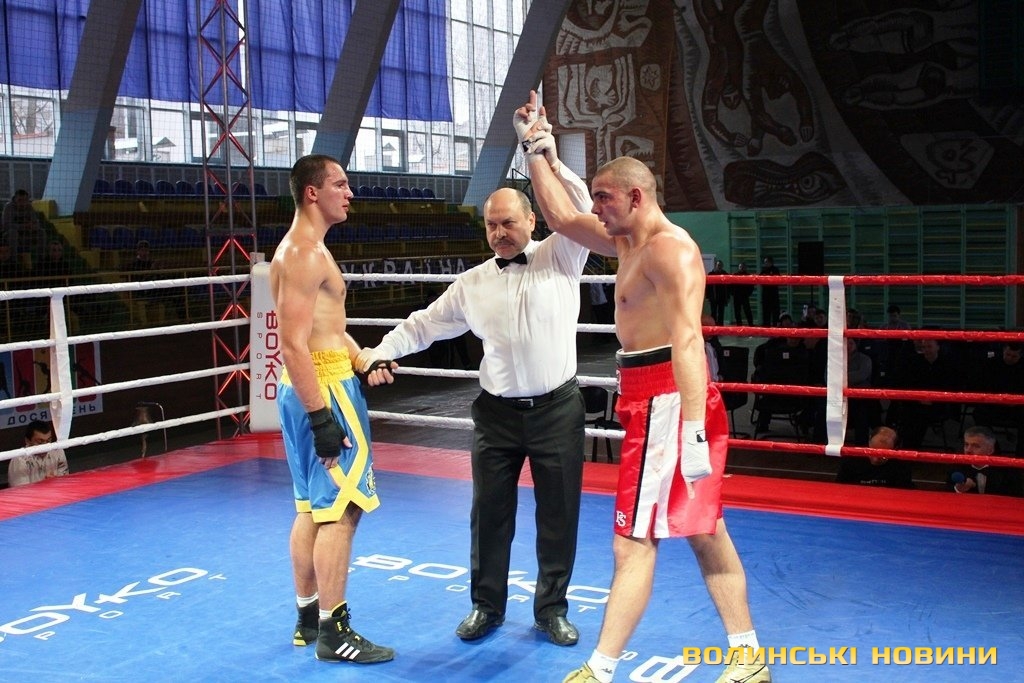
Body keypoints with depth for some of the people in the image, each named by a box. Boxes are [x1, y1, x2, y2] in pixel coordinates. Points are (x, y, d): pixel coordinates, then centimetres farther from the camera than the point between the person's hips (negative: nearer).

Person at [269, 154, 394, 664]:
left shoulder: (305, 249, 17)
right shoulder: (304, 253, -16)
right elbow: (293, 344, -23)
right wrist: (322, 418, -26)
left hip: (308, 388, 11)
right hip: (323, 389, -11)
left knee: (312, 506, 16)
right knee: (341, 508, -5)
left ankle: (309, 618, 26)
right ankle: (334, 631, 2)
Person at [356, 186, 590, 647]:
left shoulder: (560, 258, -1)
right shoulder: (472, 284, 5)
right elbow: (424, 324, 9)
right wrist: (381, 350, -5)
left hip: (558, 408, -2)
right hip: (497, 412, 2)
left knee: (558, 514, 6)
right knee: (489, 512, 9)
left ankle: (552, 609, 22)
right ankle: (487, 605, 25)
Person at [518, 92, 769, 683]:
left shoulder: (668, 248, -16)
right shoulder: (629, 242, 15)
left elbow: (688, 339, -26)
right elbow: (563, 218, 24)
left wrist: (693, 431, -33)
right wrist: (540, 148, 22)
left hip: (666, 401, -11)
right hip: (653, 398, 11)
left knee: (635, 540, -6)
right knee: (702, 529, 14)